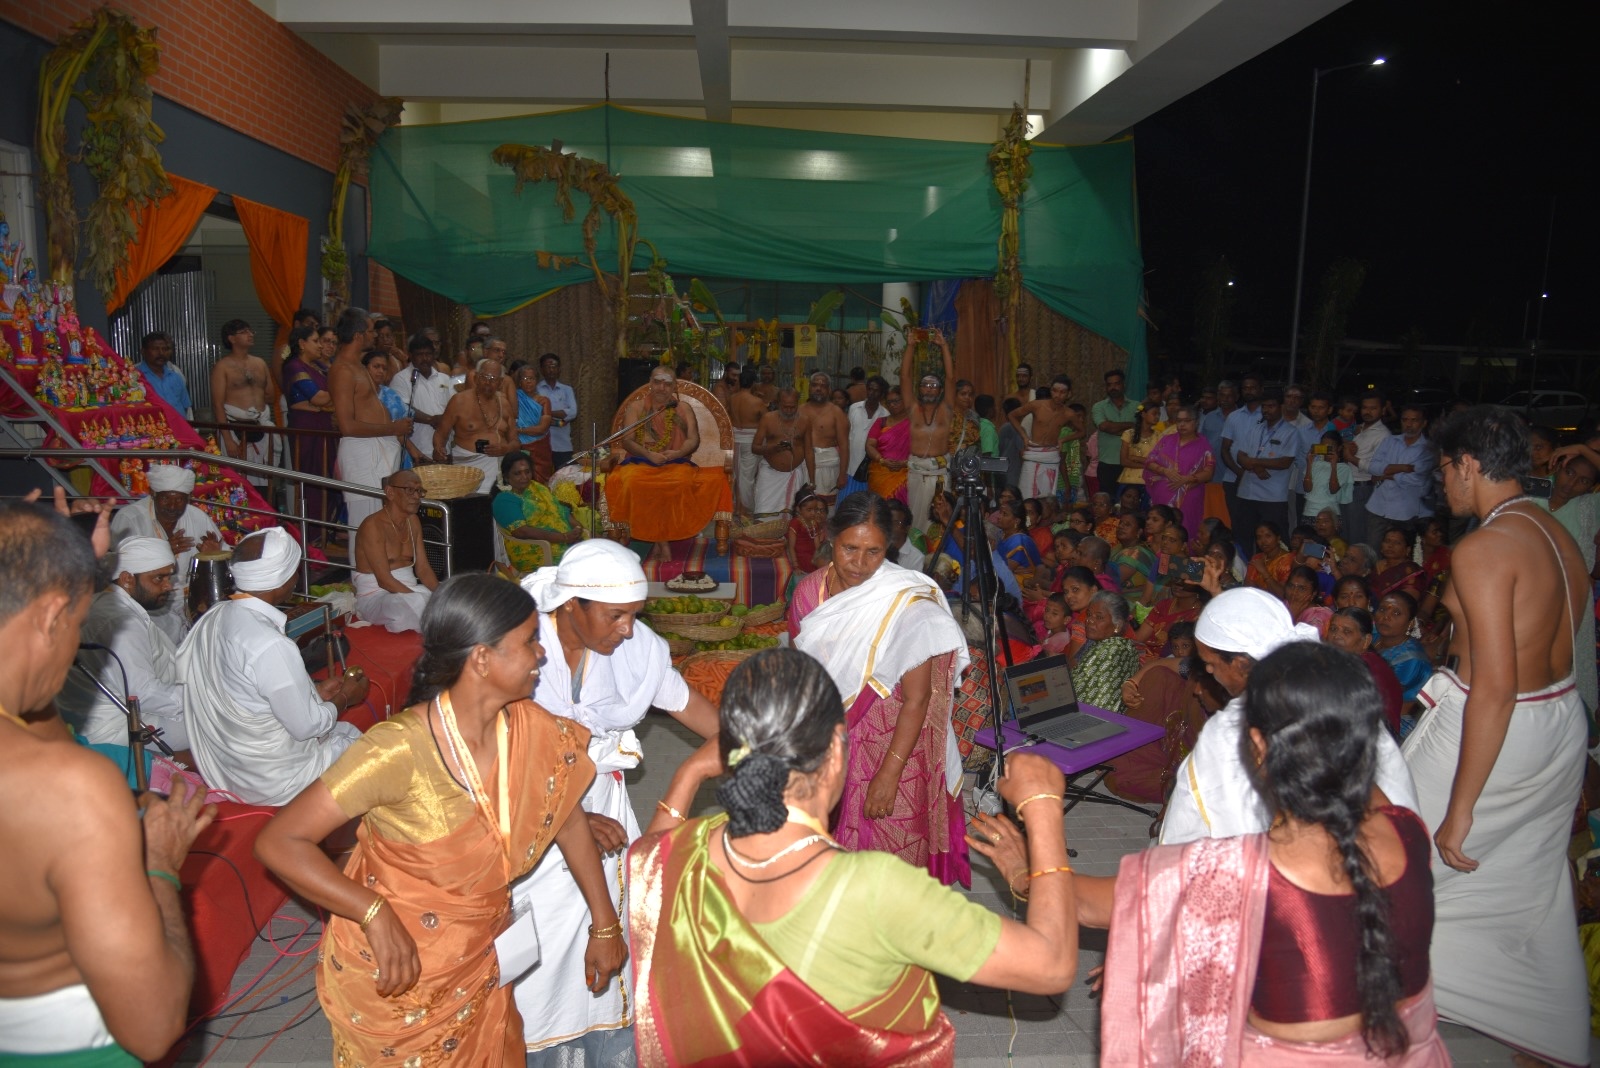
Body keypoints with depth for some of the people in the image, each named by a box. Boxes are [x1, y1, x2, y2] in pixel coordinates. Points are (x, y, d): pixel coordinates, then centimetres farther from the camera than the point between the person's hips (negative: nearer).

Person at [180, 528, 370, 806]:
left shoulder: (212, 617, -5)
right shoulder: (271, 646, -31)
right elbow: (306, 725, -21)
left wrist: (316, 690, 9)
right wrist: (345, 698, -4)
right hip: (269, 783, -8)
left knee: (346, 730, 21)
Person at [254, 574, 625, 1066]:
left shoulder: (532, 728, -13)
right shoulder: (400, 749, -30)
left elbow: (568, 818, 2)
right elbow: (278, 843, -26)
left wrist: (605, 925, 4)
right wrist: (376, 914, -35)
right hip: (392, 970, -5)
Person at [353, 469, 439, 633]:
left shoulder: (413, 521, 11)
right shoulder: (373, 525, -14)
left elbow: (423, 568, 6)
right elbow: (384, 580, -21)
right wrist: (423, 599, -27)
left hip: (409, 590, 7)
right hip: (376, 597, -6)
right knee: (417, 605, -38)